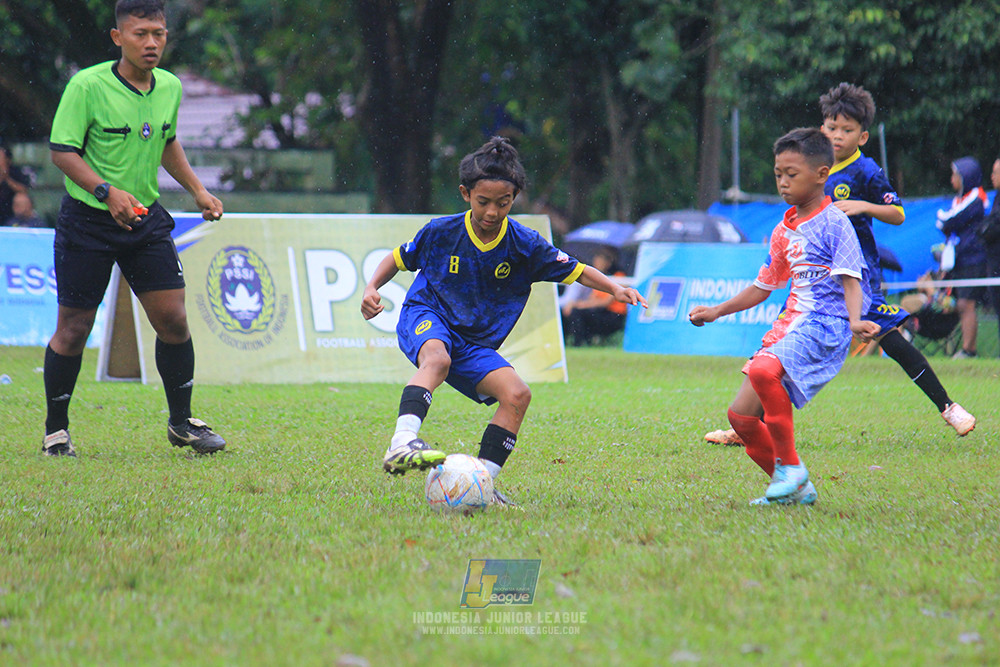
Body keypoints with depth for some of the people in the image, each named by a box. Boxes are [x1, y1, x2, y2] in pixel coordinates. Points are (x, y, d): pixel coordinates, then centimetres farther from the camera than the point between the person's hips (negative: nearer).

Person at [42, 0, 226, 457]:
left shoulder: (170, 88, 3)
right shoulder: (87, 86, -16)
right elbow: (62, 150, -15)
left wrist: (197, 189, 16)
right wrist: (107, 191, -27)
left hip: (146, 218, 5)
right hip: (87, 219, -5)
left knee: (173, 319, -1)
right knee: (73, 328, 1)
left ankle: (181, 422, 16)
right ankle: (55, 429, 17)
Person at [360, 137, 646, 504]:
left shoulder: (525, 245, -5)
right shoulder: (440, 232, -8)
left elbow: (576, 271, 0)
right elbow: (398, 259, 9)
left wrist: (615, 288, -17)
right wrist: (372, 288, -8)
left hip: (476, 344, 4)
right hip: (426, 318, -4)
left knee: (517, 395, -17)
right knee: (437, 359, -39)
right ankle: (402, 443, -59)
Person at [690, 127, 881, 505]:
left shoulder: (834, 223, -6)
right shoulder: (785, 231, 18)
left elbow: (850, 279, -16)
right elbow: (763, 287, 29)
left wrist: (855, 320, -34)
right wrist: (716, 312, 30)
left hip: (825, 325, -9)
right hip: (791, 325, 9)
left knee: (763, 371, -35)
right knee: (741, 415, 1)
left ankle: (789, 466, -19)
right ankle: (795, 489, 14)